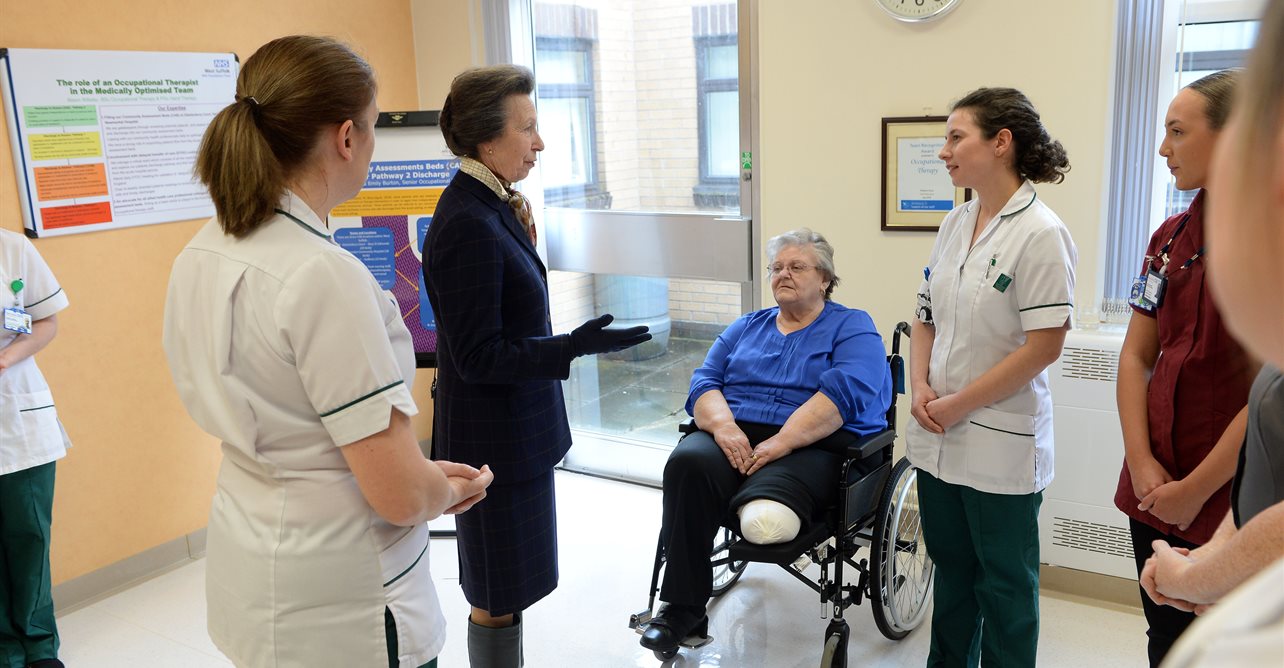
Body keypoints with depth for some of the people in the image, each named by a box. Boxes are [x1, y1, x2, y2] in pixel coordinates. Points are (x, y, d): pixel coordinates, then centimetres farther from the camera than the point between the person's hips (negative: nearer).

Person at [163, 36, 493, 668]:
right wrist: (454, 488, -2)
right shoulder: (325, 276, -26)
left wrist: (431, 476, 9)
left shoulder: (197, 258, 0)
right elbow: (401, 495, -25)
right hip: (340, 612, -8)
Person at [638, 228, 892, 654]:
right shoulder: (746, 327, 25)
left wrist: (782, 442, -21)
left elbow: (844, 391, -9)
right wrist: (722, 425, -11)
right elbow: (704, 382, 12)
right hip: (734, 437, 5)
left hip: (811, 445, -4)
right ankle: (682, 608, -24)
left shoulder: (852, 327, 10)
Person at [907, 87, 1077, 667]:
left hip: (1001, 442, -7)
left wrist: (960, 404, -15)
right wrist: (921, 388, -3)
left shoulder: (1039, 234, -15)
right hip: (938, 435, 7)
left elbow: (1044, 345, -19)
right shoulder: (956, 223, 7)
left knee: (1004, 582, 11)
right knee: (951, 565, 21)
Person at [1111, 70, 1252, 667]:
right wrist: (1142, 464, -3)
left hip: (1231, 500, -6)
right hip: (1157, 492, 6)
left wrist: (1196, 489, -12)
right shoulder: (1171, 237, 8)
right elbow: (1136, 356, 7)